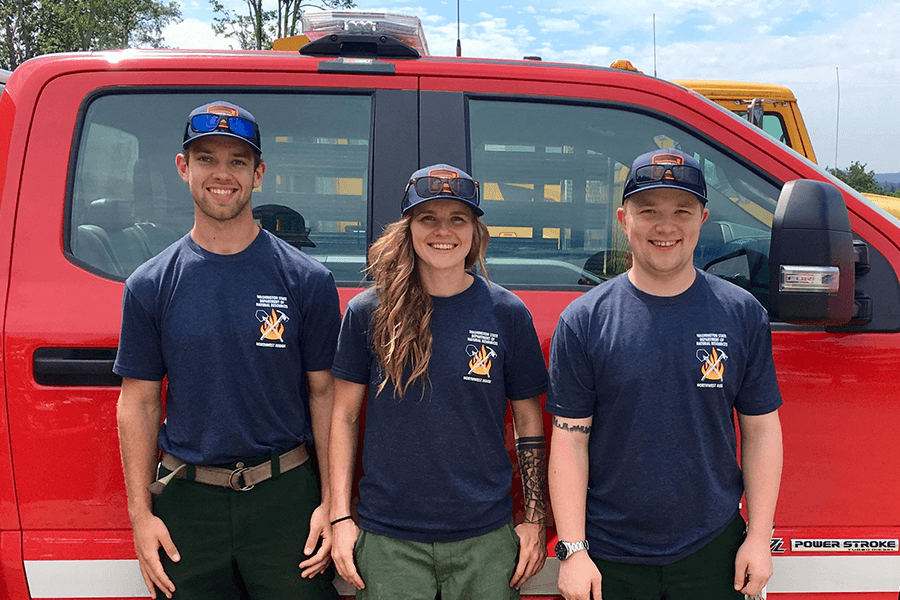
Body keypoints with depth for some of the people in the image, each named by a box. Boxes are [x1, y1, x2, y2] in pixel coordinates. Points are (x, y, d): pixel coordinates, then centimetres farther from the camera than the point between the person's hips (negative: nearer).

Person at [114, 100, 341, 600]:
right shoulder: (150, 286, 2)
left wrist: (332, 503, -5)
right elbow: (139, 403, 4)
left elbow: (324, 393, -1)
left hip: (286, 499, -1)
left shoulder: (308, 281, -3)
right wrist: (140, 512, -1)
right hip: (187, 502, 1)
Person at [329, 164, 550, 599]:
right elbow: (344, 416, 3)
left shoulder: (509, 314, -2)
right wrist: (340, 518, -2)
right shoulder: (367, 313, -3)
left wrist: (535, 520, 1)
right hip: (387, 540, 0)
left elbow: (529, 422, 4)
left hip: (485, 540, 1)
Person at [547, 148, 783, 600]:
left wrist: (759, 537, 0)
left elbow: (761, 428, 2)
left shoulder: (743, 314, -1)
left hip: (713, 551, 2)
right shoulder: (583, 320, -6)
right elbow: (570, 439, -6)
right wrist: (573, 550, -9)